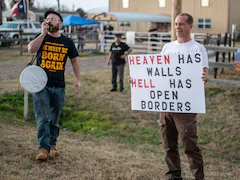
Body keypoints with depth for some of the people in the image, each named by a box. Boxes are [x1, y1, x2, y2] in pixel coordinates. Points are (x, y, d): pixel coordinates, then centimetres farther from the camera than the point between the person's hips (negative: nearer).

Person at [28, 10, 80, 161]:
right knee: (42, 118, -9)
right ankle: (44, 147, -9)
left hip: (59, 87, 2)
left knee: (55, 119, 11)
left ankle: (52, 145, 23)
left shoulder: (67, 42, 8)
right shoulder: (41, 38, 4)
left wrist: (78, 80, 7)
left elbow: (75, 60, 15)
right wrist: (44, 33, -18)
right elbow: (31, 49, -16)